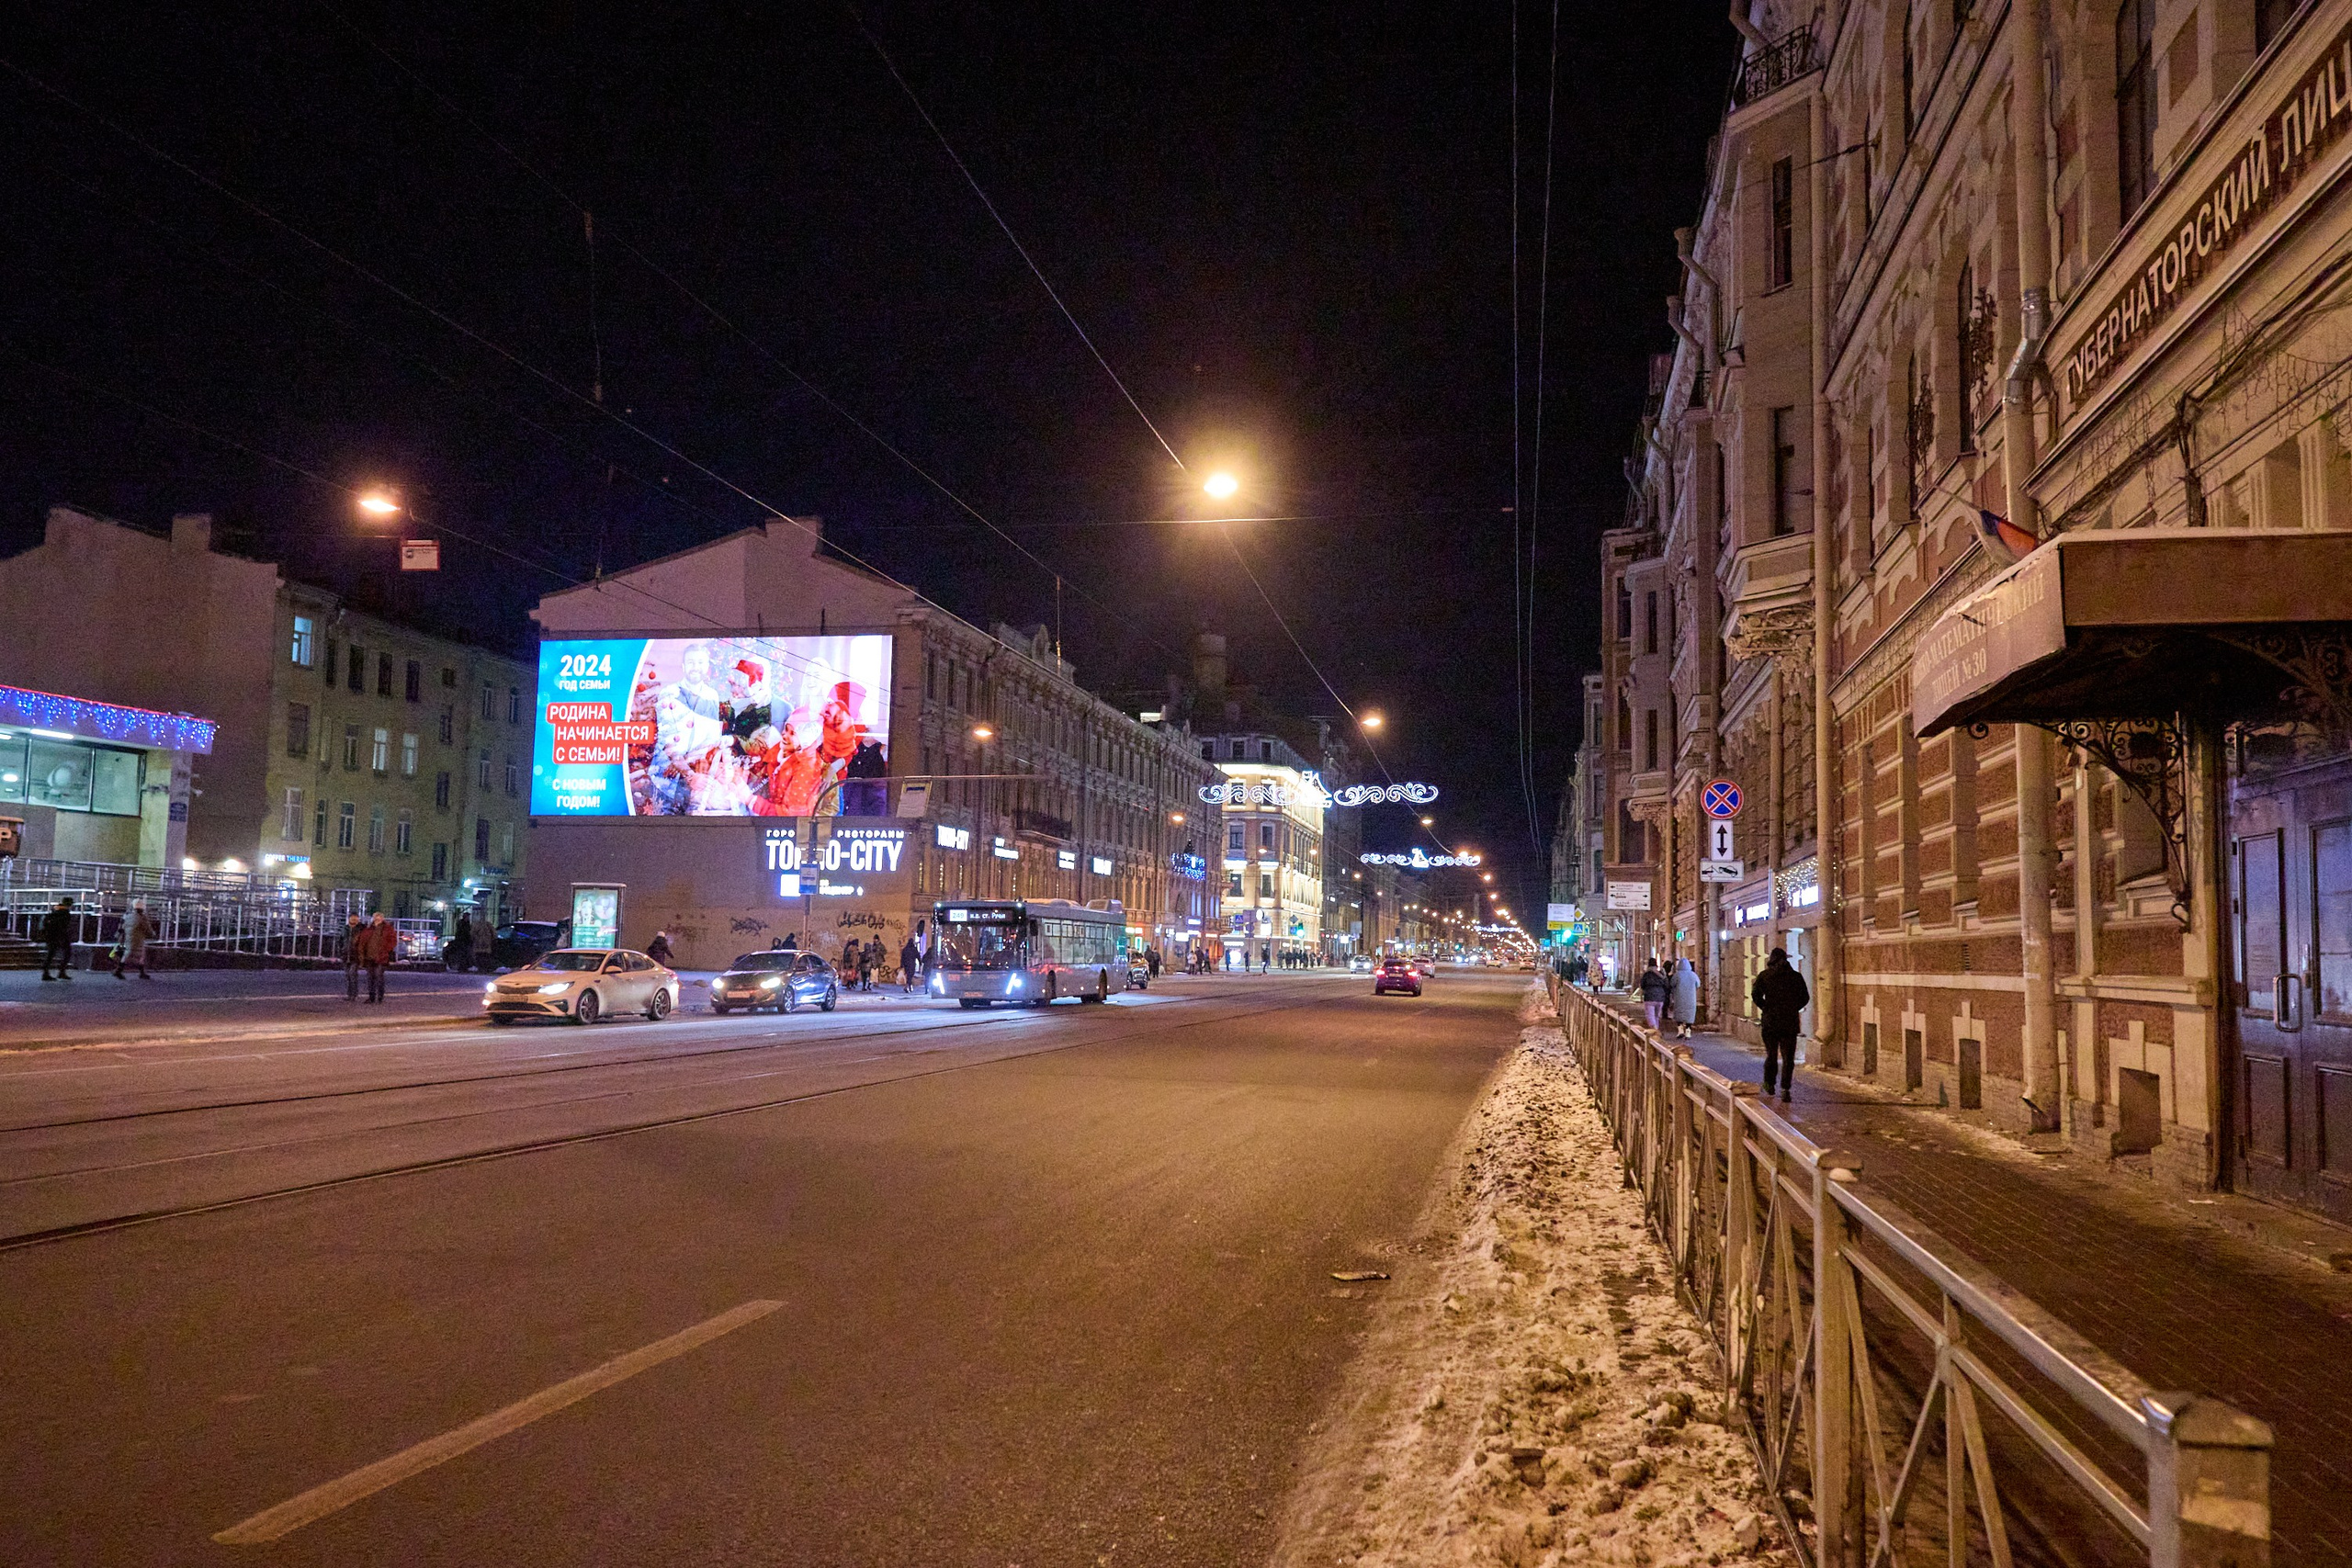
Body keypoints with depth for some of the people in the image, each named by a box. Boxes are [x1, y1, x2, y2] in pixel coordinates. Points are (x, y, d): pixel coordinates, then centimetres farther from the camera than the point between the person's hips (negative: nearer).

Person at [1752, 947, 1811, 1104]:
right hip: (1790, 1022, 0)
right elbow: (1805, 997, 2)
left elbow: (1755, 994, -9)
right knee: (1788, 1057, 2)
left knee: (1771, 1054, 15)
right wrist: (1794, 1008, 13)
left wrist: (1765, 1008, 5)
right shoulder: (1796, 976, 2)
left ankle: (1769, 1084, 23)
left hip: (1770, 1021, 0)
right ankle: (1785, 1089, -7)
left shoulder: (1764, 976, -1)